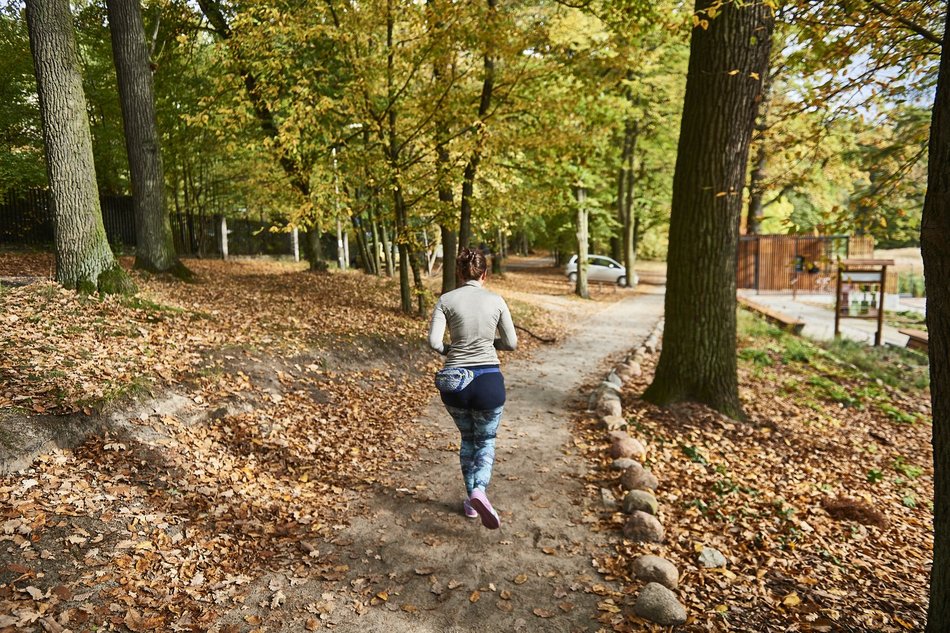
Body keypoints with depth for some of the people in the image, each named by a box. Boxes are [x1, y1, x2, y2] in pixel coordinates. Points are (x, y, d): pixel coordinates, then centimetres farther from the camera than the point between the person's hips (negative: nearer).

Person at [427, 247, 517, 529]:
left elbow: (434, 341, -9)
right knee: (486, 440, 17)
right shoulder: (496, 300, -1)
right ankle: (480, 491, -9)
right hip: (488, 381, -1)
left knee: (467, 439, 24)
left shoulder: (446, 300, -2)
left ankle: (471, 501, 28)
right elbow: (511, 343, 3)